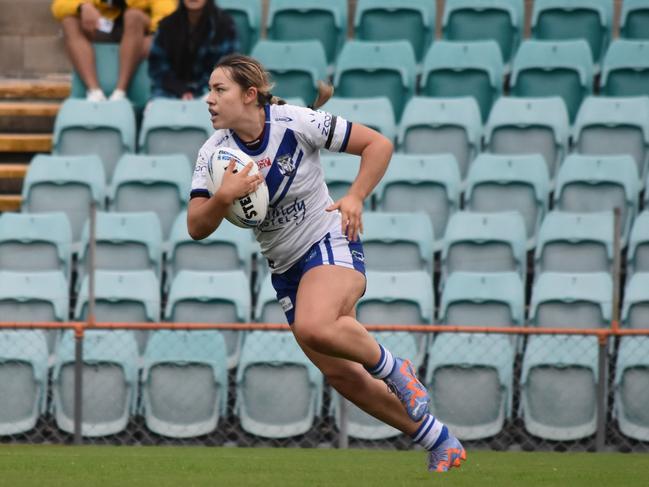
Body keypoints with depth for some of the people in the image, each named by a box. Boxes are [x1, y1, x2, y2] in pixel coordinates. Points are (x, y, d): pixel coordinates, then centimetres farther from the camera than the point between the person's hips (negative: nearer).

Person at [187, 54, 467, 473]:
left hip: (331, 245, -6)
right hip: (286, 271, 6)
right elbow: (197, 229, -8)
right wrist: (224, 197, -26)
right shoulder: (214, 153, -4)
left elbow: (378, 144, -8)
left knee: (313, 327, -36)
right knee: (341, 375, 4)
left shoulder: (296, 123, -15)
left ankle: (393, 370, -8)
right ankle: (442, 445, 17)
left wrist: (355, 198, -19)